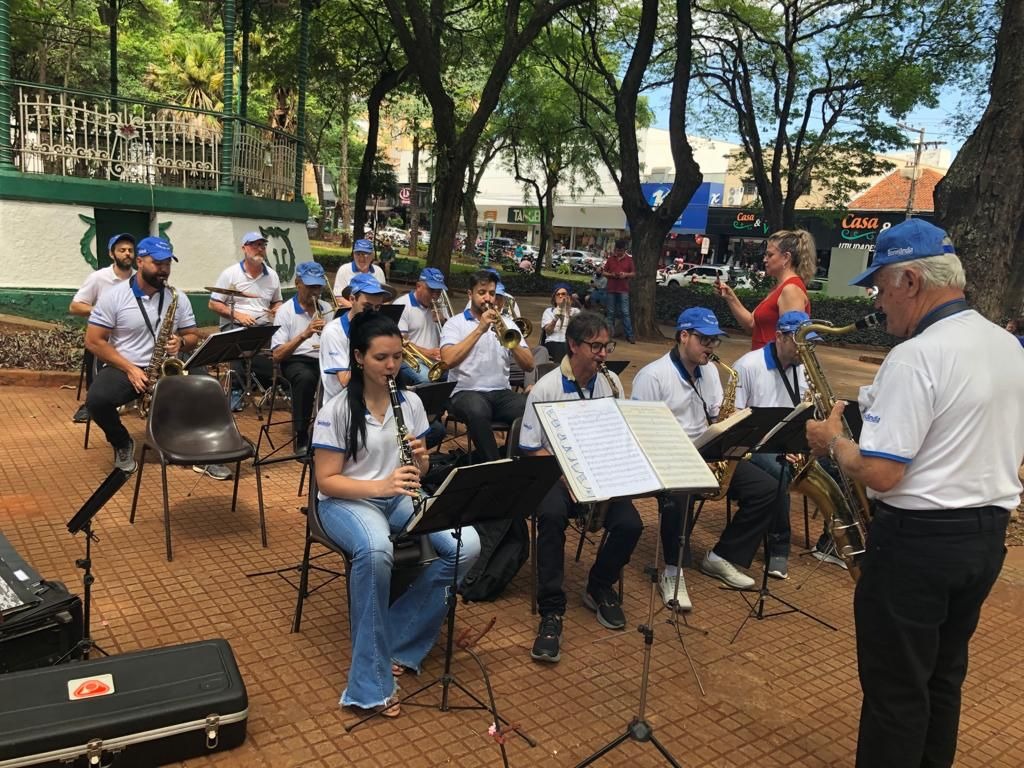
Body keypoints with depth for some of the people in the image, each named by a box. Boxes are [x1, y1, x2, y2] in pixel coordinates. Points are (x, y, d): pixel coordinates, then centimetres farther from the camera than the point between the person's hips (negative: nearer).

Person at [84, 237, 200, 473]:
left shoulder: (178, 297, 5)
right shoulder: (113, 296, -4)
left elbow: (193, 336, 10)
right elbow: (94, 341, -6)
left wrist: (180, 342, -16)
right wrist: (130, 369, -16)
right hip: (122, 367, -2)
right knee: (97, 401, -33)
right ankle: (123, 444, 0)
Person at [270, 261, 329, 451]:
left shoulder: (326, 309, 14)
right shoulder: (285, 311, 1)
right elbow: (277, 355, -7)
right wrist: (304, 335, -20)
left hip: (325, 359, 3)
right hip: (296, 360, -3)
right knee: (306, 378, -38)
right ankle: (301, 437, -25)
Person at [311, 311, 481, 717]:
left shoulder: (410, 402, 3)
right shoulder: (336, 410, -12)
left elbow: (419, 471, 10)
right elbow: (327, 481, -13)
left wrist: (420, 460, -15)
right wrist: (379, 486, -28)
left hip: (400, 496, 5)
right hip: (347, 501, -5)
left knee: (467, 545, -21)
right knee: (376, 551, -40)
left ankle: (398, 639, -7)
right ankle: (370, 681, -27)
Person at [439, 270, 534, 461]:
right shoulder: (455, 324, 4)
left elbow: (529, 366, 5)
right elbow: (449, 360, -15)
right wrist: (479, 330, -16)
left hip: (501, 392, 3)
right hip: (466, 392, -3)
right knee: (477, 411, -38)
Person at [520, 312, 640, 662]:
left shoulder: (611, 383, 3)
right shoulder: (546, 388, -10)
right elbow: (533, 450, -8)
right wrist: (567, 478, -21)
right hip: (556, 475, -3)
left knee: (630, 525, -21)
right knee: (552, 517, -35)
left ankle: (599, 588, 8)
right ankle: (551, 612, -24)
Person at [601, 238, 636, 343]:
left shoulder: (629, 259, 5)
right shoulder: (610, 259, 8)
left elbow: (634, 273, 6)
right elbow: (603, 272, 8)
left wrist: (626, 274, -13)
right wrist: (611, 275, -11)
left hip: (623, 290, -2)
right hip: (611, 289, 2)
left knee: (625, 313, -5)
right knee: (611, 312, 7)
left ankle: (629, 335, -4)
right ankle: (610, 333, 15)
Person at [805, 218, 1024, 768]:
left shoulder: (915, 357, -22)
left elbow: (880, 474, -25)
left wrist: (832, 441, -7)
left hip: (919, 539, -8)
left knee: (896, 687, 7)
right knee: (943, 677, 22)